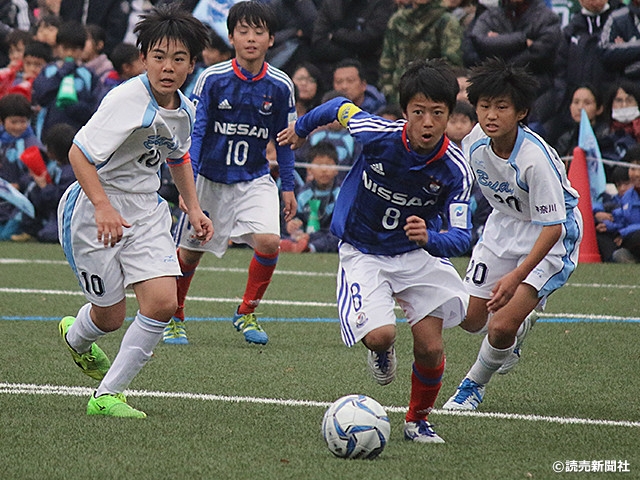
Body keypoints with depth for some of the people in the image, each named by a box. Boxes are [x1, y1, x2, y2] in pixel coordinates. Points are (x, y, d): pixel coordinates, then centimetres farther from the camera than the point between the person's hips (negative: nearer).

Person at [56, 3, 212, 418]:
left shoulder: (184, 110, 1)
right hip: (95, 211, -6)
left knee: (163, 303, -12)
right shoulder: (128, 100, -23)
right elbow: (79, 154, -26)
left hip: (146, 211, 6)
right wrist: (103, 207, -36)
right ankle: (75, 336, 45)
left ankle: (108, 394, 2)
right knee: (110, 316, 5)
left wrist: (194, 209, 16)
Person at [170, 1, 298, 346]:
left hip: (255, 180, 1)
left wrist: (288, 187, 6)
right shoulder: (212, 79, -11)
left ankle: (246, 314, 1)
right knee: (189, 251, 7)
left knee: (269, 241, -20)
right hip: (210, 178, -1)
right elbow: (195, 132, -8)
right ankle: (173, 318, 31)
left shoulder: (280, 86, -6)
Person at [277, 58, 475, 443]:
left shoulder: (455, 169, -22)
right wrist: (301, 128, 17)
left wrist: (429, 238, -48)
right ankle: (382, 350, 16)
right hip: (363, 253, -1)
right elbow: (341, 107, -3)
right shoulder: (379, 134, -25)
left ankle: (418, 420, 20)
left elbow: (460, 238, -25)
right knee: (380, 335, -23)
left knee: (431, 349, -9)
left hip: (419, 252, 1)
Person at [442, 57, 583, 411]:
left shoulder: (534, 158, -33)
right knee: (471, 320, 9)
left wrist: (518, 276, -41)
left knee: (502, 326, -17)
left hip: (550, 235, -6)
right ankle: (520, 324, 44)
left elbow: (552, 226, -32)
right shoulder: (476, 141, -14)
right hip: (504, 224, 7)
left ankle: (474, 384, 12)